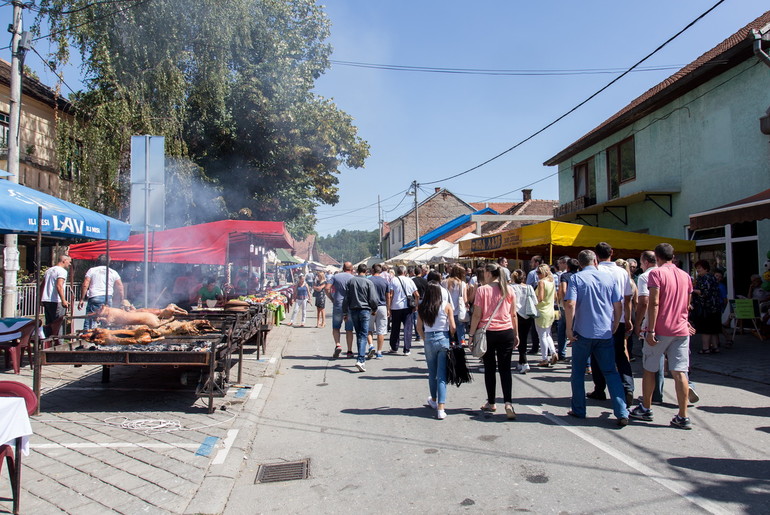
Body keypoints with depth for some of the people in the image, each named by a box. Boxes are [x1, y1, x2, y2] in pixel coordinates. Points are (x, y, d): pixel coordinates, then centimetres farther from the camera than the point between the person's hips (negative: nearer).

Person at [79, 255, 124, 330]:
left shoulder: (92, 270, 8)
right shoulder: (113, 272, 13)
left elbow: (85, 285, 0)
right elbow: (120, 288, 7)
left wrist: (82, 299, 3)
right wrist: (120, 301, 14)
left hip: (94, 298, -2)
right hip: (108, 298, 2)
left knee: (89, 321, -1)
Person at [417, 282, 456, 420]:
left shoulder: (421, 307, -1)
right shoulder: (446, 305, -6)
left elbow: (419, 328, 3)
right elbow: (453, 327, -6)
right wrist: (451, 340, 9)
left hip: (429, 340, 2)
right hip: (444, 339, -2)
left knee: (432, 372, 19)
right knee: (442, 374, 0)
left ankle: (434, 400, 38)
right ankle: (440, 408, -5)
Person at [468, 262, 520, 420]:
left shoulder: (482, 290, -6)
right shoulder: (509, 290, 3)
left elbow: (477, 315, -8)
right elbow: (513, 314, 7)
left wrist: (472, 334, 0)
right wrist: (516, 334, 15)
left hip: (487, 333, -2)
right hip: (506, 333, 2)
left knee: (489, 369, 10)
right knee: (505, 369, 3)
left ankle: (491, 403, 19)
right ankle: (508, 403, -10)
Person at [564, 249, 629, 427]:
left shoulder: (576, 278, -5)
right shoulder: (609, 278, 4)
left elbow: (570, 305, -17)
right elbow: (618, 306, 6)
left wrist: (569, 329, -8)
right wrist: (614, 327, 17)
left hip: (583, 333, -2)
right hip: (605, 333, 3)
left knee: (578, 372, 12)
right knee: (611, 372, 8)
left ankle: (579, 410, 19)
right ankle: (622, 413, 1)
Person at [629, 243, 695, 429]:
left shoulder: (656, 273, -7)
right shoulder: (685, 276, 11)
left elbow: (654, 303, -16)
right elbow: (687, 305, 20)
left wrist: (650, 330, -16)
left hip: (660, 330, -5)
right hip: (681, 330, 5)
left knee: (649, 369, 10)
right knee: (680, 372, 3)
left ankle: (646, 409, 20)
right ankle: (683, 417, 2)